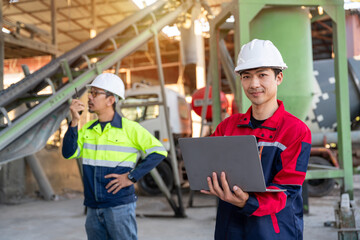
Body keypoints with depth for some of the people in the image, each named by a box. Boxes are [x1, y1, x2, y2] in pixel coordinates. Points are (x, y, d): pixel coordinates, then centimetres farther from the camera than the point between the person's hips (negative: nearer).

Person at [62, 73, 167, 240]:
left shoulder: (129, 128, -6)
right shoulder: (87, 129, 9)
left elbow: (158, 151, -9)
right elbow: (69, 153, -1)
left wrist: (131, 177, -13)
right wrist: (74, 122, -9)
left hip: (120, 206, -5)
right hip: (93, 208, 5)